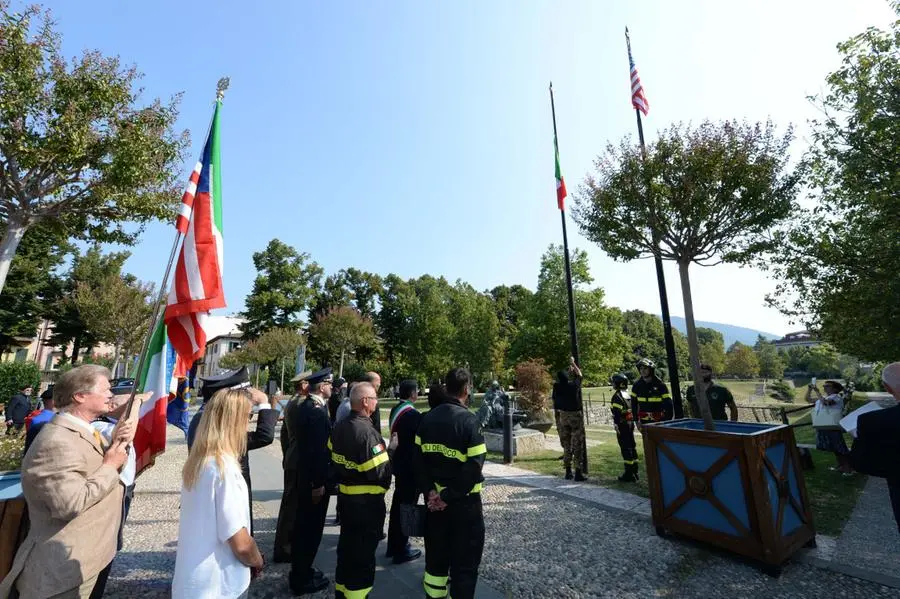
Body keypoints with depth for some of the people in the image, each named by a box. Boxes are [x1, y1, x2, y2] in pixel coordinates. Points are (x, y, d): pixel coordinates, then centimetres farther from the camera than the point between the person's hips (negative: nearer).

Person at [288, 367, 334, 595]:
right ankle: (302, 579, 22)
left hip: (302, 475, 10)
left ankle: (299, 570, 39)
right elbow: (318, 450, -25)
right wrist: (319, 483, -19)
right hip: (314, 480, -10)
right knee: (311, 528, 6)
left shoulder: (302, 407, 6)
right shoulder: (317, 412, -25)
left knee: (302, 525, 22)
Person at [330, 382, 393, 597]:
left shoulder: (339, 427, 0)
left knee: (346, 546, 25)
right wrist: (389, 456, -9)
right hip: (367, 501, -9)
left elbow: (334, 458, 10)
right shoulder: (367, 432, -28)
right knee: (364, 552, 10)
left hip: (345, 495, 9)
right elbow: (381, 472, -28)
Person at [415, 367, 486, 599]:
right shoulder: (469, 420, -19)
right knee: (465, 562, 11)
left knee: (436, 556, 22)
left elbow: (419, 458, 0)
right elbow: (474, 467, -22)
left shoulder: (427, 418, 0)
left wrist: (430, 491, -4)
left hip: (435, 498, 6)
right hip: (463, 501, -5)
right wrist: (449, 496, -15)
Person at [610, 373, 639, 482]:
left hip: (622, 424, -9)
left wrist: (616, 426, -20)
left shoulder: (617, 396, -16)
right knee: (632, 446, 14)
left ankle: (629, 474, 0)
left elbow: (617, 413, -21)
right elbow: (632, 409, 16)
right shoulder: (628, 394, 12)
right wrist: (632, 424, 22)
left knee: (626, 448, -4)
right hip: (630, 423, 9)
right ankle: (634, 472, 23)